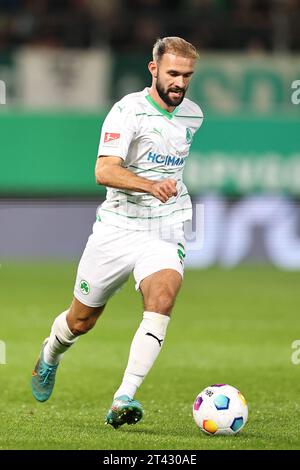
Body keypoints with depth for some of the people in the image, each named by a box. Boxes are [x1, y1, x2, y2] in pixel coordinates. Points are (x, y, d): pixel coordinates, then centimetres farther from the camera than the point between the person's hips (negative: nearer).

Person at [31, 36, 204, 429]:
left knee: (162, 297, -27)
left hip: (164, 234, 3)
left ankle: (124, 398, -31)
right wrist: (151, 186, -41)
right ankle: (50, 354, 48)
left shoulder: (193, 115, 5)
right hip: (117, 230, -2)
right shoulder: (128, 111, -14)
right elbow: (104, 171, -27)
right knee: (82, 320, 11)